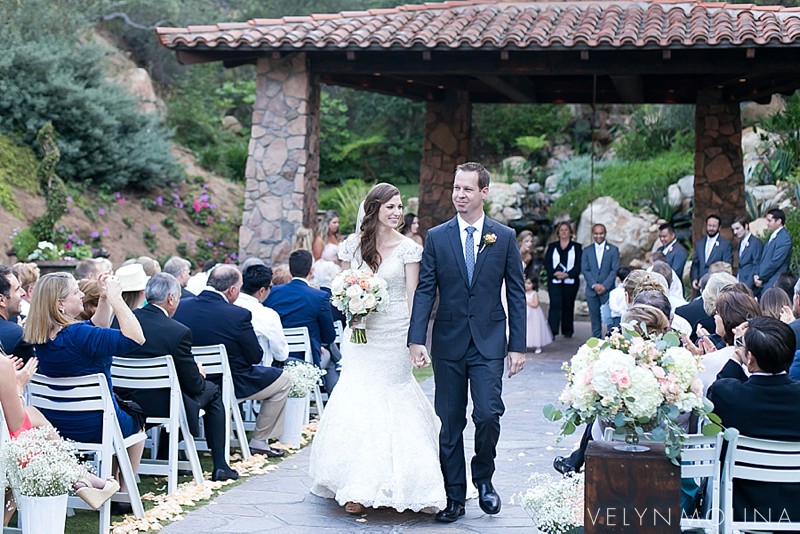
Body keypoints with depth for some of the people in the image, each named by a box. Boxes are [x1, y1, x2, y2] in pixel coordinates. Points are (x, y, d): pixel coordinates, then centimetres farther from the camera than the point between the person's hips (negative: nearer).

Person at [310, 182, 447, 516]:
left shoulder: (408, 248, -1)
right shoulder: (353, 244, 4)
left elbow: (413, 297, -3)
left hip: (394, 335, -2)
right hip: (360, 335, 2)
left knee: (391, 405, 2)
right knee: (358, 403, -3)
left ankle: (394, 483, 12)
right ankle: (356, 488, 2)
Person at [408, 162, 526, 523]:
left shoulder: (505, 237, 3)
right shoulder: (436, 237, 3)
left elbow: (516, 293, 4)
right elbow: (425, 291, 0)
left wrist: (517, 346, -1)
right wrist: (416, 340, -11)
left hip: (488, 343, -1)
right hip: (448, 343, 1)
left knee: (488, 415, -11)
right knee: (449, 423, 6)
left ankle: (483, 480, 15)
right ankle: (454, 496, 17)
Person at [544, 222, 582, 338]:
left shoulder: (576, 247, 8)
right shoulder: (552, 247, 12)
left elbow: (579, 265, -1)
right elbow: (546, 263, 4)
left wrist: (567, 274, -15)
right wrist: (555, 273, -14)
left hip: (570, 281, 0)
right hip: (554, 281, 0)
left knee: (568, 306, 6)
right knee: (555, 305, -13)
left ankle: (568, 331, 18)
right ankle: (552, 331, -18)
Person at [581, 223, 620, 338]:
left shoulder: (613, 250, 5)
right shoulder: (587, 251, 11)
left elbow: (615, 270, -2)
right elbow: (585, 270, 4)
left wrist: (605, 286, -11)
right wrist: (594, 285, -10)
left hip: (608, 290, -2)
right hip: (592, 291, 2)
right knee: (595, 319, 5)